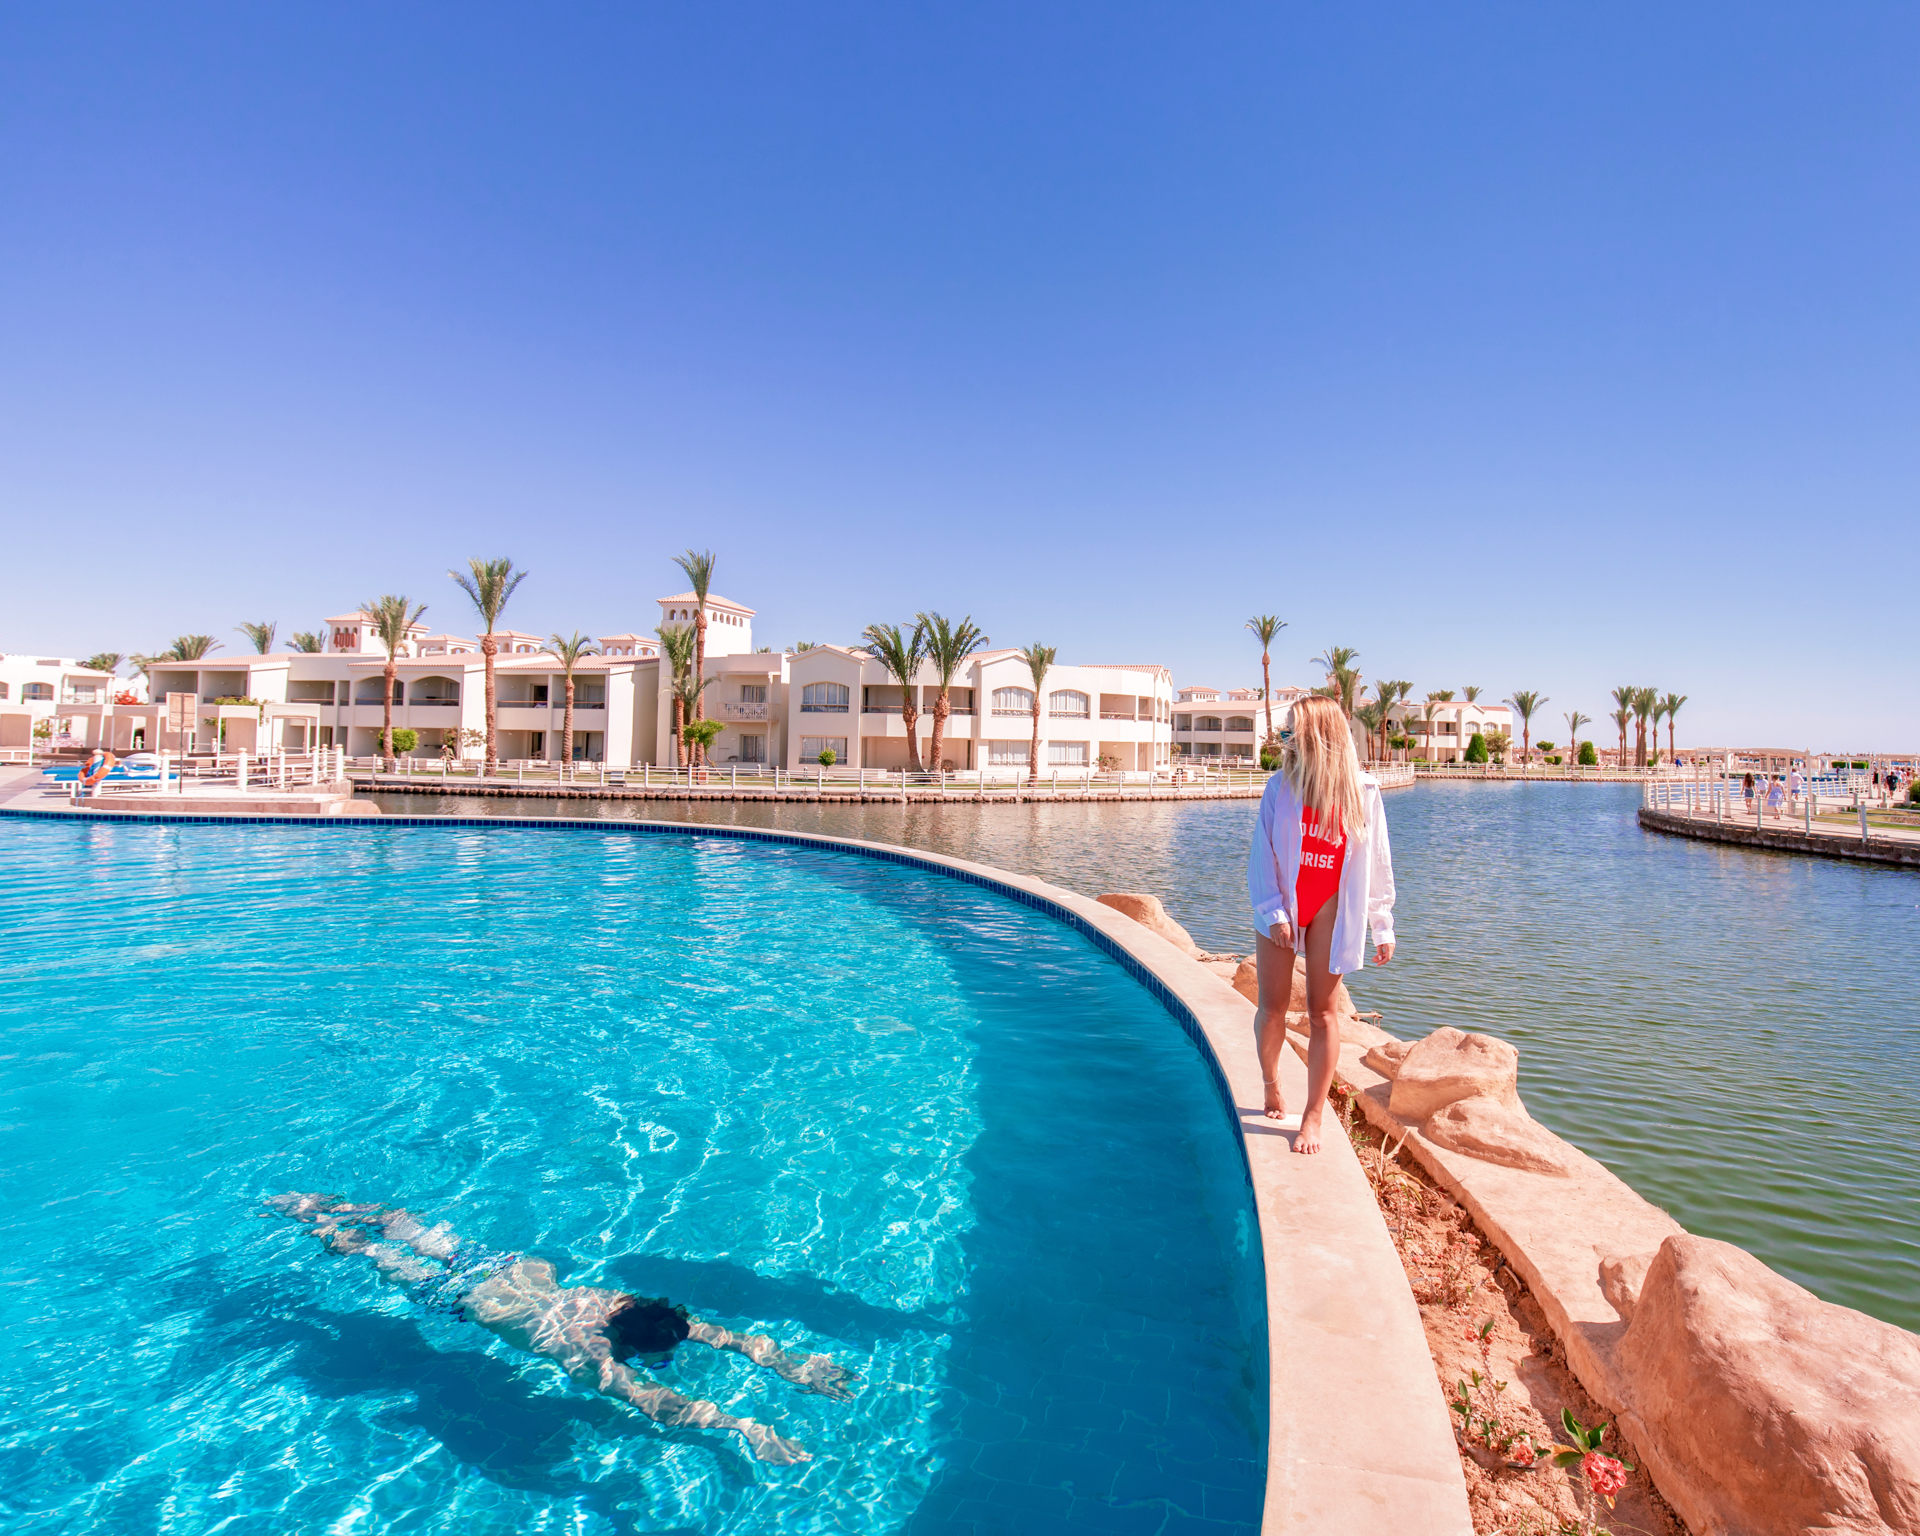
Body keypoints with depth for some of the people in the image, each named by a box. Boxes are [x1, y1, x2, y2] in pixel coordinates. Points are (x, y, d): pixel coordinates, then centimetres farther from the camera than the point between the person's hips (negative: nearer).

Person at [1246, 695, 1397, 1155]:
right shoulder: (1281, 785, -5)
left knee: (1321, 1012, 4)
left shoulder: (1363, 791, -5)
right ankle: (1271, 1087, 33)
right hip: (1281, 906, 1)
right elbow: (1262, 854, -3)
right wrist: (1272, 912, -11)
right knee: (1273, 1005, 6)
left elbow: (1377, 863, 1)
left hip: (1330, 909, -1)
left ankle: (1313, 1117, 15)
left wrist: (1382, 927, 1)